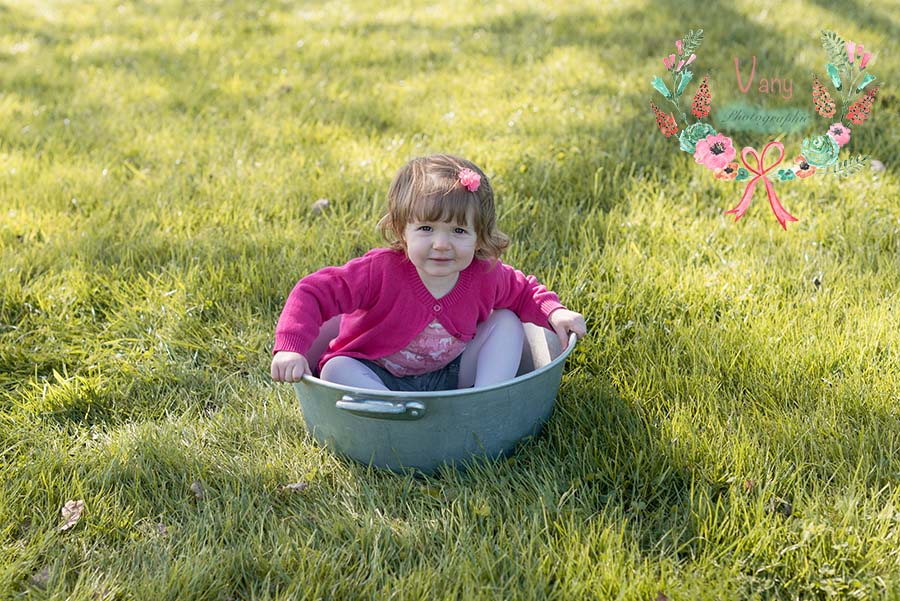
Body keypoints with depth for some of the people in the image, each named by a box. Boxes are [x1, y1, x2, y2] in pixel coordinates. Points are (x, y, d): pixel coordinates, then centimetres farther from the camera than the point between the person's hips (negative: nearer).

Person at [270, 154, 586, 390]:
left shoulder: (484, 276, -13)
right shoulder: (381, 271, -27)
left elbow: (523, 292, 8)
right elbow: (314, 292, -27)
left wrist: (554, 312, -13)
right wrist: (290, 348, -40)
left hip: (450, 375, 3)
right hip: (378, 379, -3)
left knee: (507, 321, -10)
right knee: (336, 370, -33)